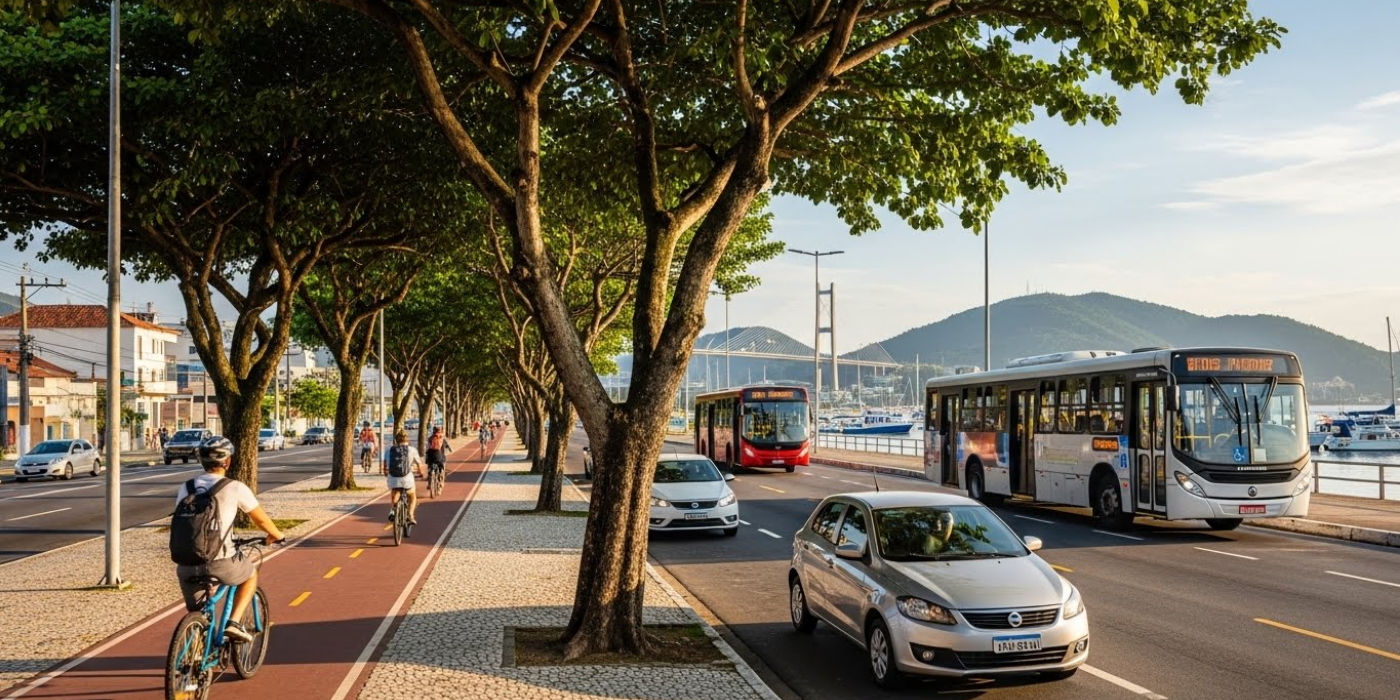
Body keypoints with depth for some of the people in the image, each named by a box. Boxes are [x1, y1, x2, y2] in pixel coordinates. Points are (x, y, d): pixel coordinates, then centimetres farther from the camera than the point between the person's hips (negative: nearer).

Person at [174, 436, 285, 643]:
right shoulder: (236, 488, -2)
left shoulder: (185, 488, 9)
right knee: (251, 574, 28)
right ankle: (234, 622, 12)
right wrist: (276, 535, 30)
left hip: (188, 564, 4)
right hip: (221, 564, -3)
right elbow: (261, 519, 9)